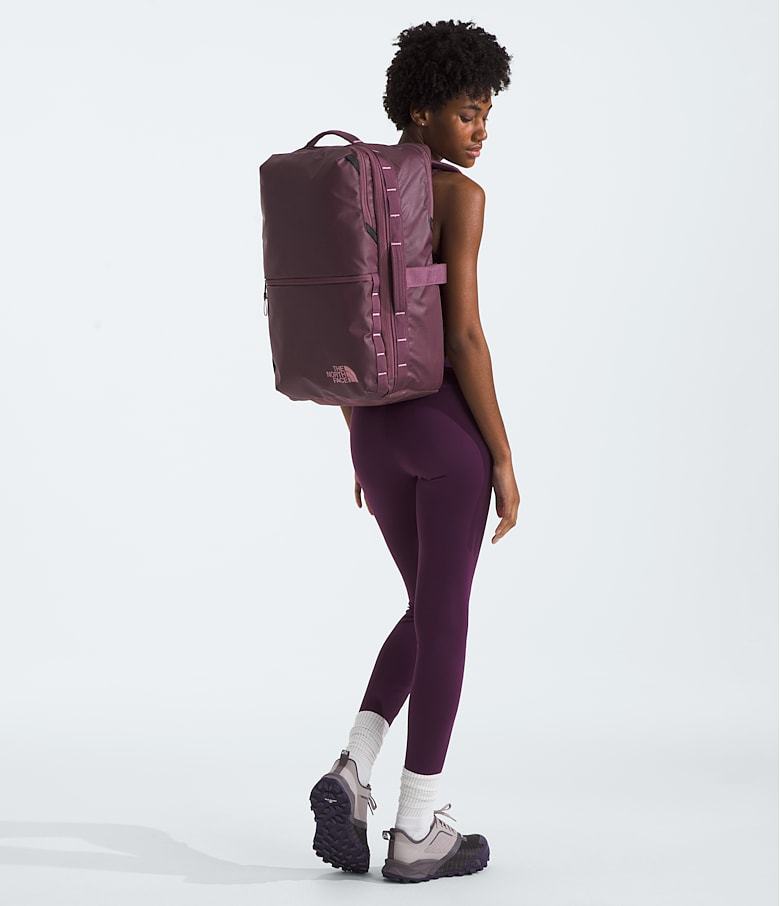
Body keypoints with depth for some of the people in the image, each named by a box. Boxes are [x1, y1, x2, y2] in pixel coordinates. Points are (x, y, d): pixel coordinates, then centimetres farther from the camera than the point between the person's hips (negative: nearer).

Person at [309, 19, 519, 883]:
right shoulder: (460, 196, -12)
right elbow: (463, 335, -17)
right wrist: (503, 458, -10)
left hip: (376, 421, 7)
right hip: (447, 422, -7)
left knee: (430, 609, 21)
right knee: (446, 623, 4)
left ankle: (350, 772, 5)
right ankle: (417, 832, 10)